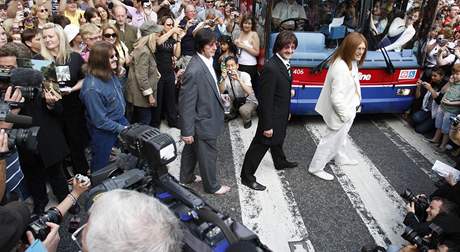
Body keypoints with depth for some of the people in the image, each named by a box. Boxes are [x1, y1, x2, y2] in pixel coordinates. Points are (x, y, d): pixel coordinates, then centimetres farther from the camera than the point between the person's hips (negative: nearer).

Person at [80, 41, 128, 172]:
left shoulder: (110, 74, -7)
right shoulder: (92, 88, -30)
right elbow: (100, 120, -24)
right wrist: (121, 129, -18)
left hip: (120, 120, 8)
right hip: (103, 131, -8)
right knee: (100, 166, 14)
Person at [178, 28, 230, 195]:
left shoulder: (207, 60, -2)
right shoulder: (194, 71, -31)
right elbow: (186, 103, -25)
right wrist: (187, 131, -20)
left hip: (207, 115, 9)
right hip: (204, 122, -9)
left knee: (192, 149, 25)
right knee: (208, 154, 11)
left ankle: (186, 177, 46)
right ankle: (212, 186, 34)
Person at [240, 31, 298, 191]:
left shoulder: (284, 63, 1)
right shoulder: (271, 68, -29)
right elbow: (266, 99, -27)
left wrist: (286, 113, 18)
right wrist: (267, 125, -24)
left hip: (281, 115, 9)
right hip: (272, 116, -9)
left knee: (277, 140, 30)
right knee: (260, 145, 3)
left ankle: (280, 162, 54)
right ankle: (247, 176, 19)